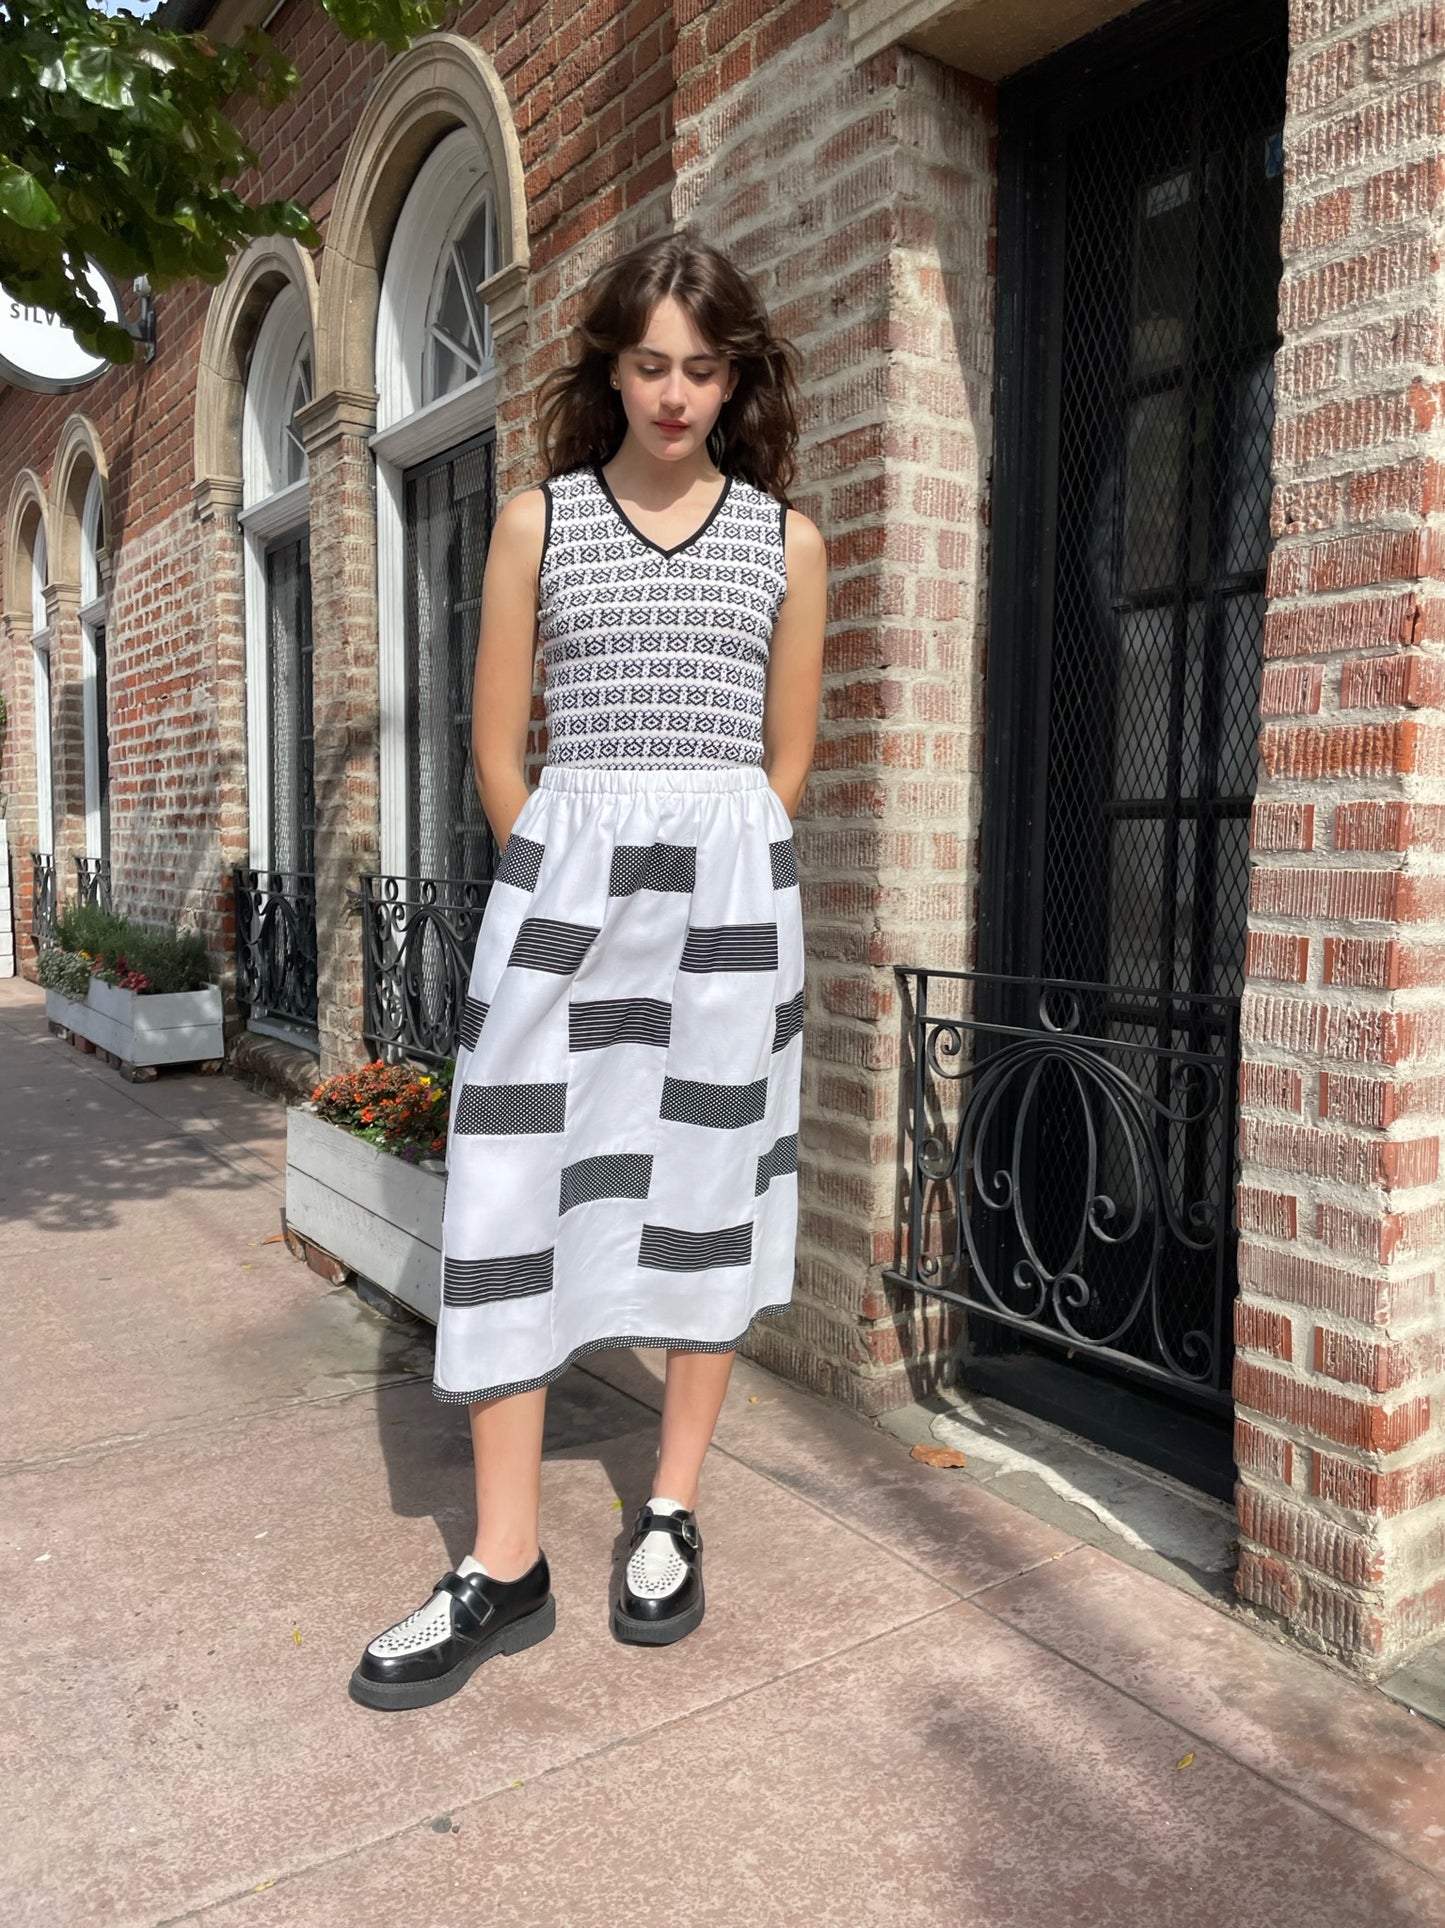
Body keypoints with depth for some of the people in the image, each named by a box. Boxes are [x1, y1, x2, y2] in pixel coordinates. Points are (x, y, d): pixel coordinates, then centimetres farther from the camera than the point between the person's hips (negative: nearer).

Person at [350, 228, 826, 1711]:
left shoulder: (787, 541, 10)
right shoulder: (537, 523, 8)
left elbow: (786, 753, 13)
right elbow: (496, 744, 8)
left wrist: (713, 869, 8)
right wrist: (567, 880, 6)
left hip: (733, 882, 1)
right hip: (563, 867, 0)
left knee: (710, 1187, 5)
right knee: (515, 1195, -2)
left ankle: (671, 1515, 23)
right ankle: (506, 1568, 10)